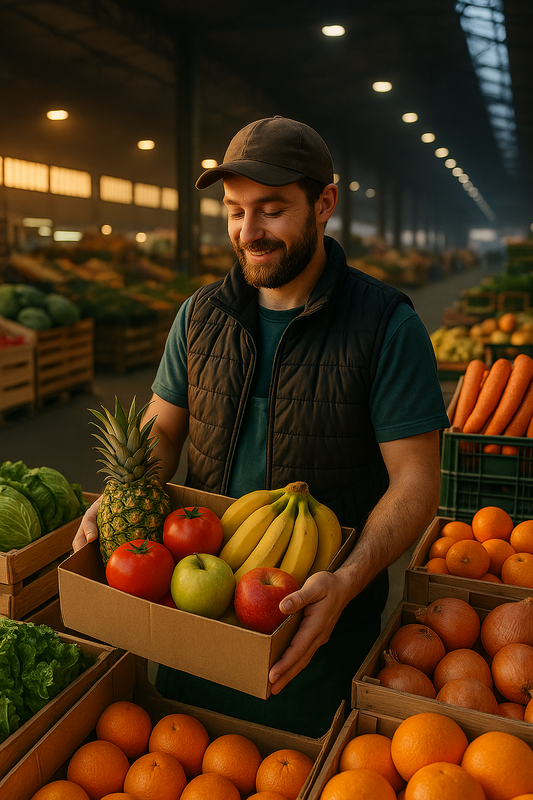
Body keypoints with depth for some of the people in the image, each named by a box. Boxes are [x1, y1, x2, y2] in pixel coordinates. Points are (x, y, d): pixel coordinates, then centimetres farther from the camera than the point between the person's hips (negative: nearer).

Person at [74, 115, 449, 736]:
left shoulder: (388, 325, -14)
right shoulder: (200, 315, 0)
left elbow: (415, 481, -15)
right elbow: (162, 428, 8)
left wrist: (347, 582, -30)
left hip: (322, 613, -3)